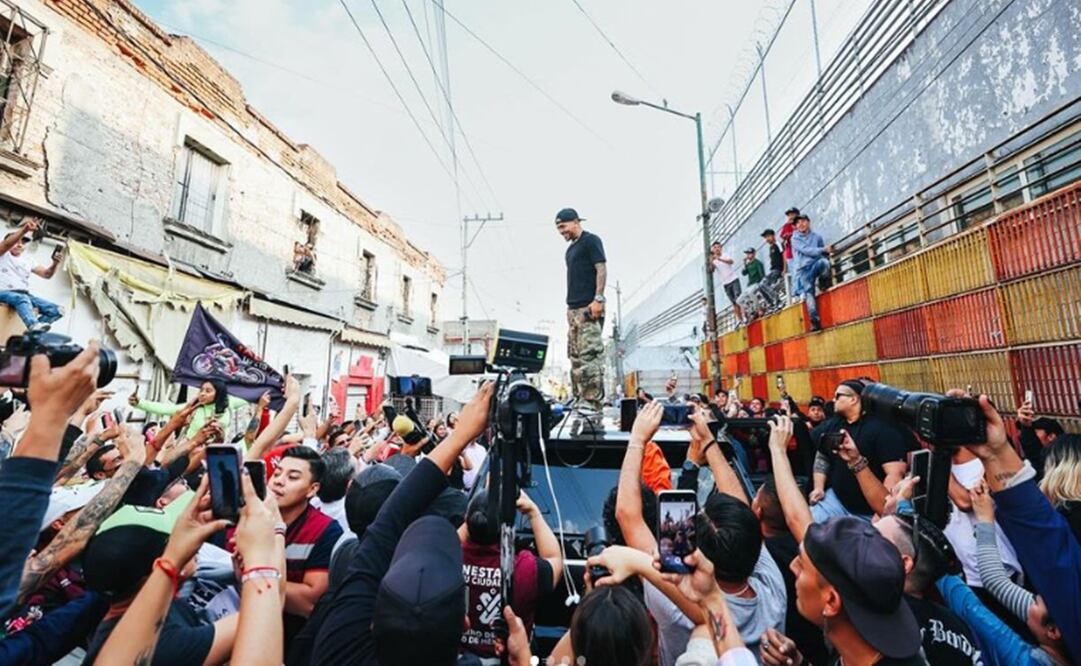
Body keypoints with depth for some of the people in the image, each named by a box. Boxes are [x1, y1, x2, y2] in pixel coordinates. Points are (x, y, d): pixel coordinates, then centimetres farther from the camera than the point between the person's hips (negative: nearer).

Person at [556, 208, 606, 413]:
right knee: (575, 356, 8)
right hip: (574, 308, 9)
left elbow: (602, 268, -10)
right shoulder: (571, 248, 24)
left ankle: (593, 401, -9)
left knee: (590, 354, -12)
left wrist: (598, 298, -19)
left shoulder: (591, 241, 0)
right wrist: (570, 306, 18)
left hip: (589, 307, -9)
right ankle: (579, 398, 15)